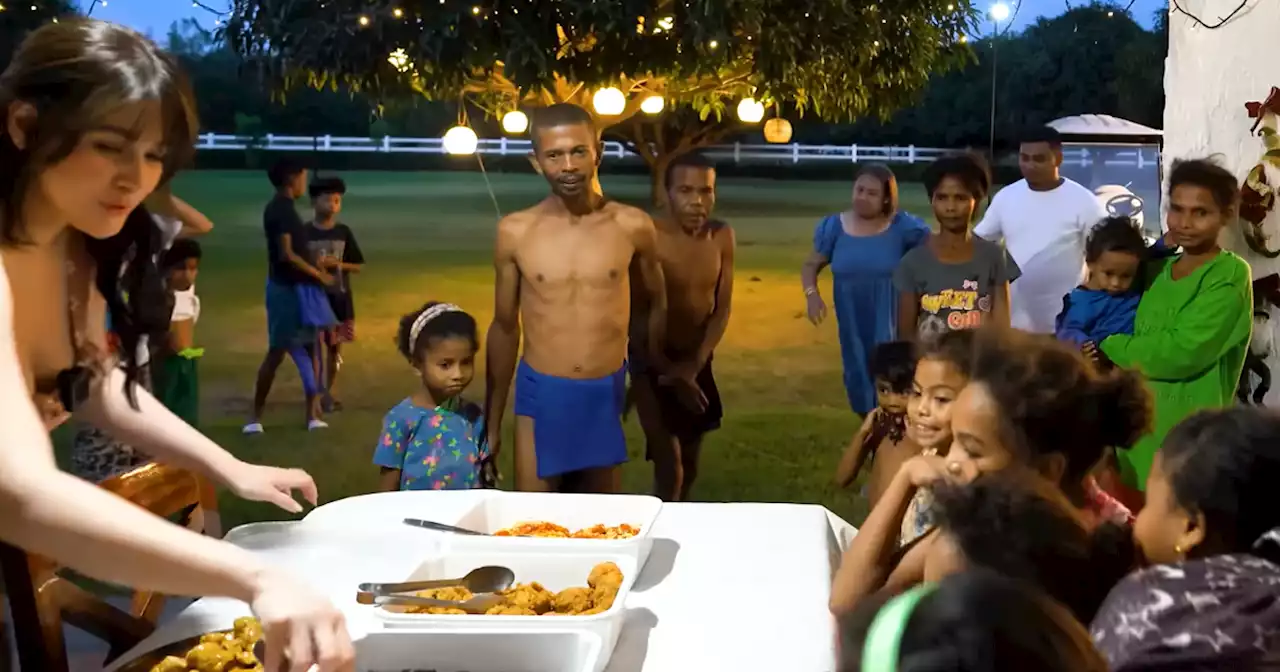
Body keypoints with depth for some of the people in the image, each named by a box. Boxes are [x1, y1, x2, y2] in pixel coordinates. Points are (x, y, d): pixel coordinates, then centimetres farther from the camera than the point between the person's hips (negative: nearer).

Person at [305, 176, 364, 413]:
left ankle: (330, 393, 24)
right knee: (317, 347, -6)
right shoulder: (305, 233, -5)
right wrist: (313, 267, -21)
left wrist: (339, 264, -11)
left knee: (335, 348, 12)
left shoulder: (344, 232, 2)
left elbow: (359, 266, 5)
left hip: (340, 298, 3)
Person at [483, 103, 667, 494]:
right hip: (541, 394, 0)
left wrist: (656, 373, 23)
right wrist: (492, 420, 9)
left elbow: (656, 304, 13)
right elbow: (504, 328, 6)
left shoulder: (632, 226, -5)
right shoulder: (515, 231, -4)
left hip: (607, 395, 1)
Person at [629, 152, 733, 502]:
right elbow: (636, 316, -17)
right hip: (652, 362, -5)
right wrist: (667, 371, -17)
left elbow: (722, 308, -2)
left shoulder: (722, 236, -5)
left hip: (697, 363, 5)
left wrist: (693, 365, -13)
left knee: (690, 466, 16)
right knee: (670, 468, -12)